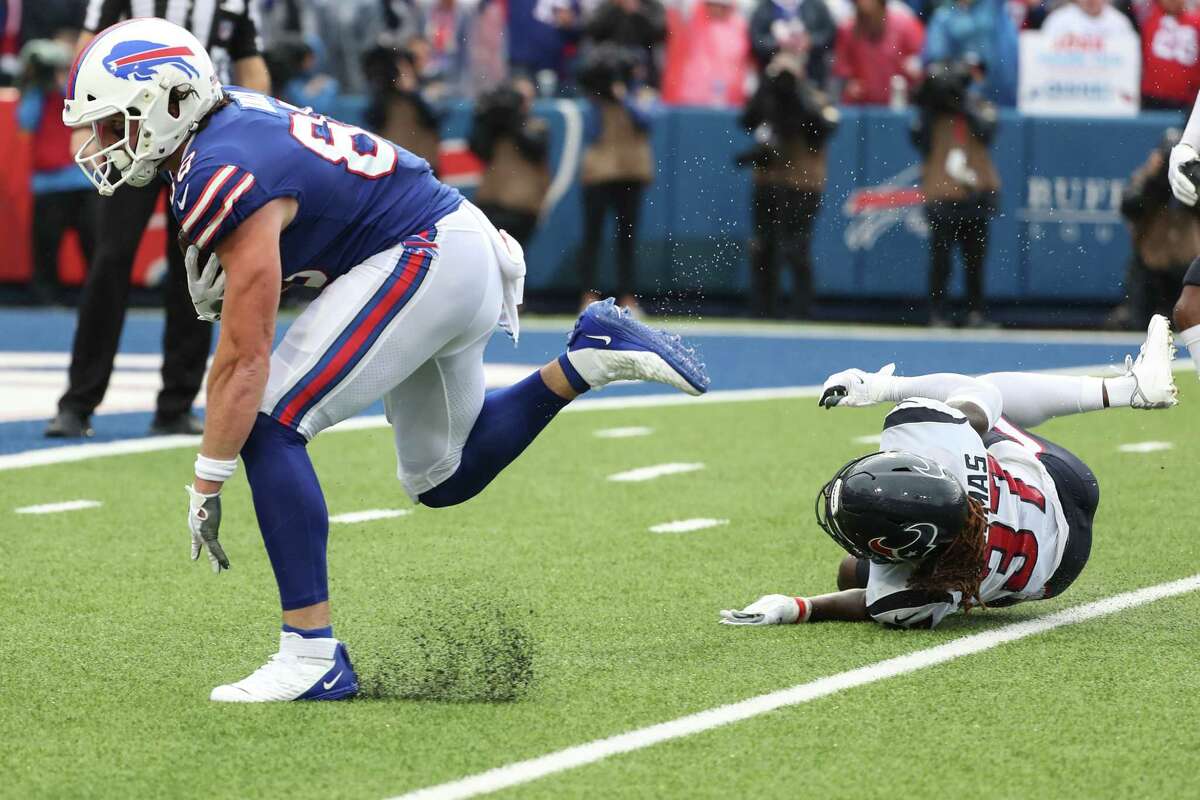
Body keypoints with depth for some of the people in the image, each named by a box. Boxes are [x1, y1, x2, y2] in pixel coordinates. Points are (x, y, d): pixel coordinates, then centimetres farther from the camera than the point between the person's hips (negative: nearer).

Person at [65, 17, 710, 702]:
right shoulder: (228, 114, 4)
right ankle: (591, 357, 18)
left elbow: (246, 357, -24)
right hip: (467, 258, 10)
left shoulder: (226, 182, -23)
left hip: (428, 260, -10)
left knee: (269, 426, -15)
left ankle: (314, 657, -16)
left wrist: (207, 487, -19)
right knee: (443, 480, 23)